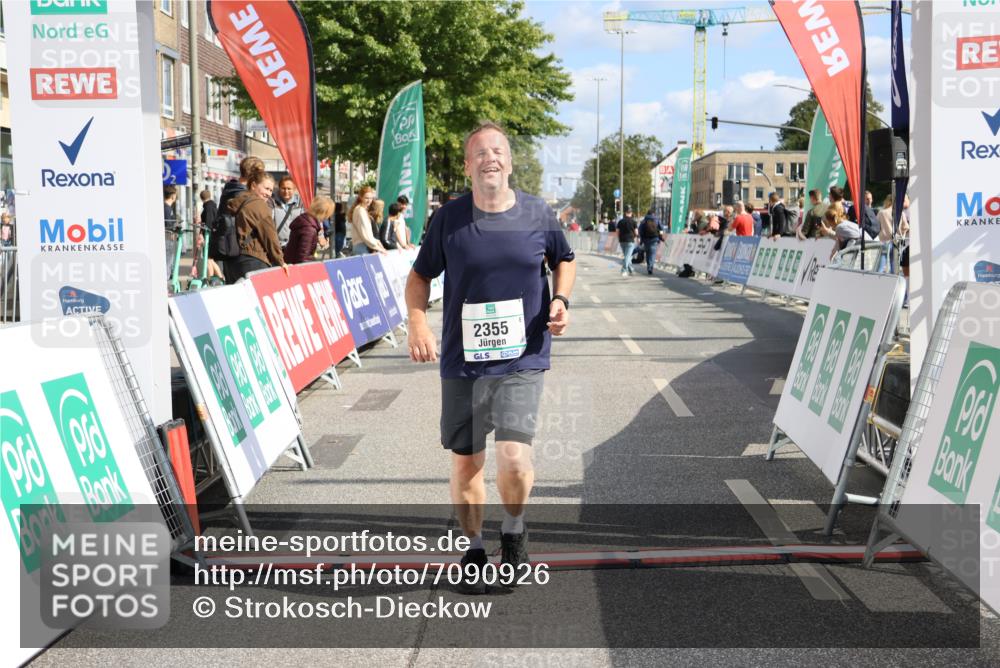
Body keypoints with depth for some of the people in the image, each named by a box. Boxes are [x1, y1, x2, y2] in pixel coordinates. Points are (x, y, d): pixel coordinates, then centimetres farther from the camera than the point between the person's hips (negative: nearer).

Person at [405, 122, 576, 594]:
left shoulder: (538, 214, -1)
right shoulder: (448, 218, -3)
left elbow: (564, 260, 17)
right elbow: (420, 275, 9)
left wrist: (560, 300, -1)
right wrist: (417, 323, -7)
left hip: (522, 360, -1)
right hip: (461, 360, 1)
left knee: (513, 457, -15)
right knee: (465, 463, 10)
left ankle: (514, 529, 16)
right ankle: (474, 550, 32)